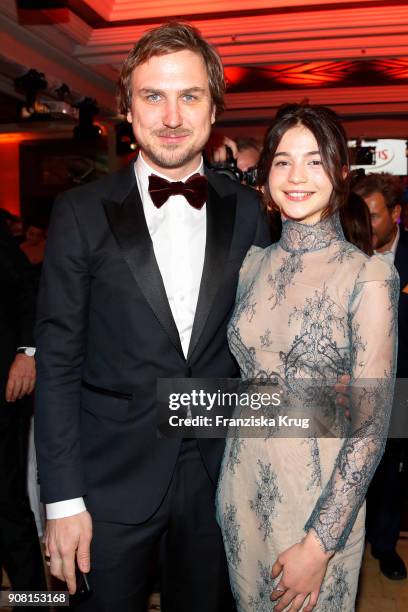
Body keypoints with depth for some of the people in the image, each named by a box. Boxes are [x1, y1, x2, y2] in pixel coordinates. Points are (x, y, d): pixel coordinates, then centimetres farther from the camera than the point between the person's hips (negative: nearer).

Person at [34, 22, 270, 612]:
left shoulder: (246, 210, -1)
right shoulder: (82, 212, -8)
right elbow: (58, 362, -8)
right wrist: (63, 499, -9)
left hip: (218, 475, 3)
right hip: (111, 479, -2)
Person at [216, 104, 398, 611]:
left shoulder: (368, 278, -16)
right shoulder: (253, 263, 0)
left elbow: (370, 426, -16)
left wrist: (319, 546, -16)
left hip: (316, 489, -4)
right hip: (241, 479, 5)